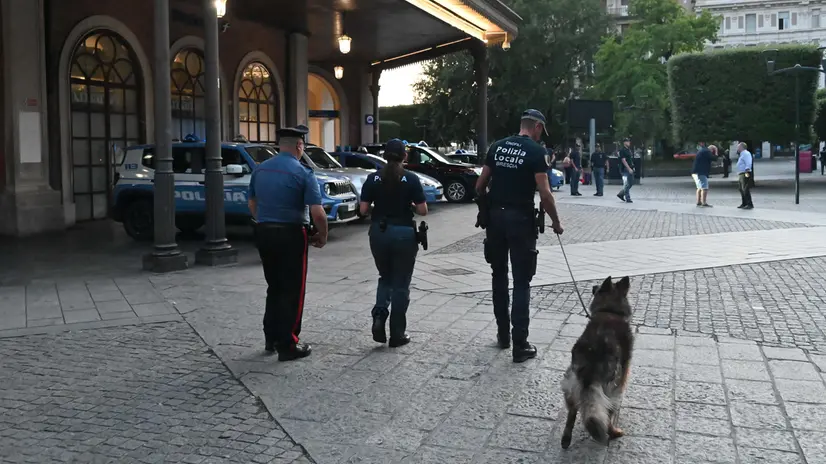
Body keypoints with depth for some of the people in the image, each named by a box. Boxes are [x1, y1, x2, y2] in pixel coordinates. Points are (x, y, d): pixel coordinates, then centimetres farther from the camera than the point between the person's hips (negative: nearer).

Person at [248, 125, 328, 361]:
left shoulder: (260, 170, 6)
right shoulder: (303, 174, -12)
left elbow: (252, 205, 15)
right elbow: (318, 213, -17)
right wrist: (322, 237, -2)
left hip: (263, 233, 6)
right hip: (291, 235, -6)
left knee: (274, 288, 19)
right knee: (292, 291, 4)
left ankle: (271, 339, 26)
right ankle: (287, 346, 8)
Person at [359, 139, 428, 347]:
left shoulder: (373, 178, -1)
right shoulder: (411, 179, -7)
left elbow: (363, 209, -2)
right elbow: (422, 211, -8)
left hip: (379, 232, 2)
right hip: (404, 233, -2)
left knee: (385, 278, 22)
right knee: (400, 284, 8)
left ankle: (379, 315, -1)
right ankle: (397, 334, 12)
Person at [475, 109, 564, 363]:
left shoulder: (497, 147, 9)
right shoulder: (535, 151, -7)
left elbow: (479, 187, 9)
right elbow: (544, 195, -13)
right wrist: (556, 221, 1)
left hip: (496, 217, 5)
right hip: (520, 219, -5)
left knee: (499, 276, 18)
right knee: (521, 282, -1)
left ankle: (503, 334, 26)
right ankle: (520, 345, -1)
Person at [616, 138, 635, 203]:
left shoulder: (629, 150, 16)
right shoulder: (622, 150, -12)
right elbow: (623, 160, -18)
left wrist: (632, 167, 14)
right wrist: (629, 168, -22)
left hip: (630, 169, 9)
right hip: (625, 169, -9)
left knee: (631, 183, 11)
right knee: (627, 184, -5)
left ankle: (620, 194, 22)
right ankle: (627, 199, 0)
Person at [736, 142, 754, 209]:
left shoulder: (746, 154, -10)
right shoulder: (742, 154, 22)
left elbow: (748, 163, -21)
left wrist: (747, 172, -29)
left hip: (745, 174, -11)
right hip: (740, 174, 11)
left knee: (746, 190, -13)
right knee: (742, 190, 16)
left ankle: (750, 204, -13)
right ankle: (744, 204, 24)